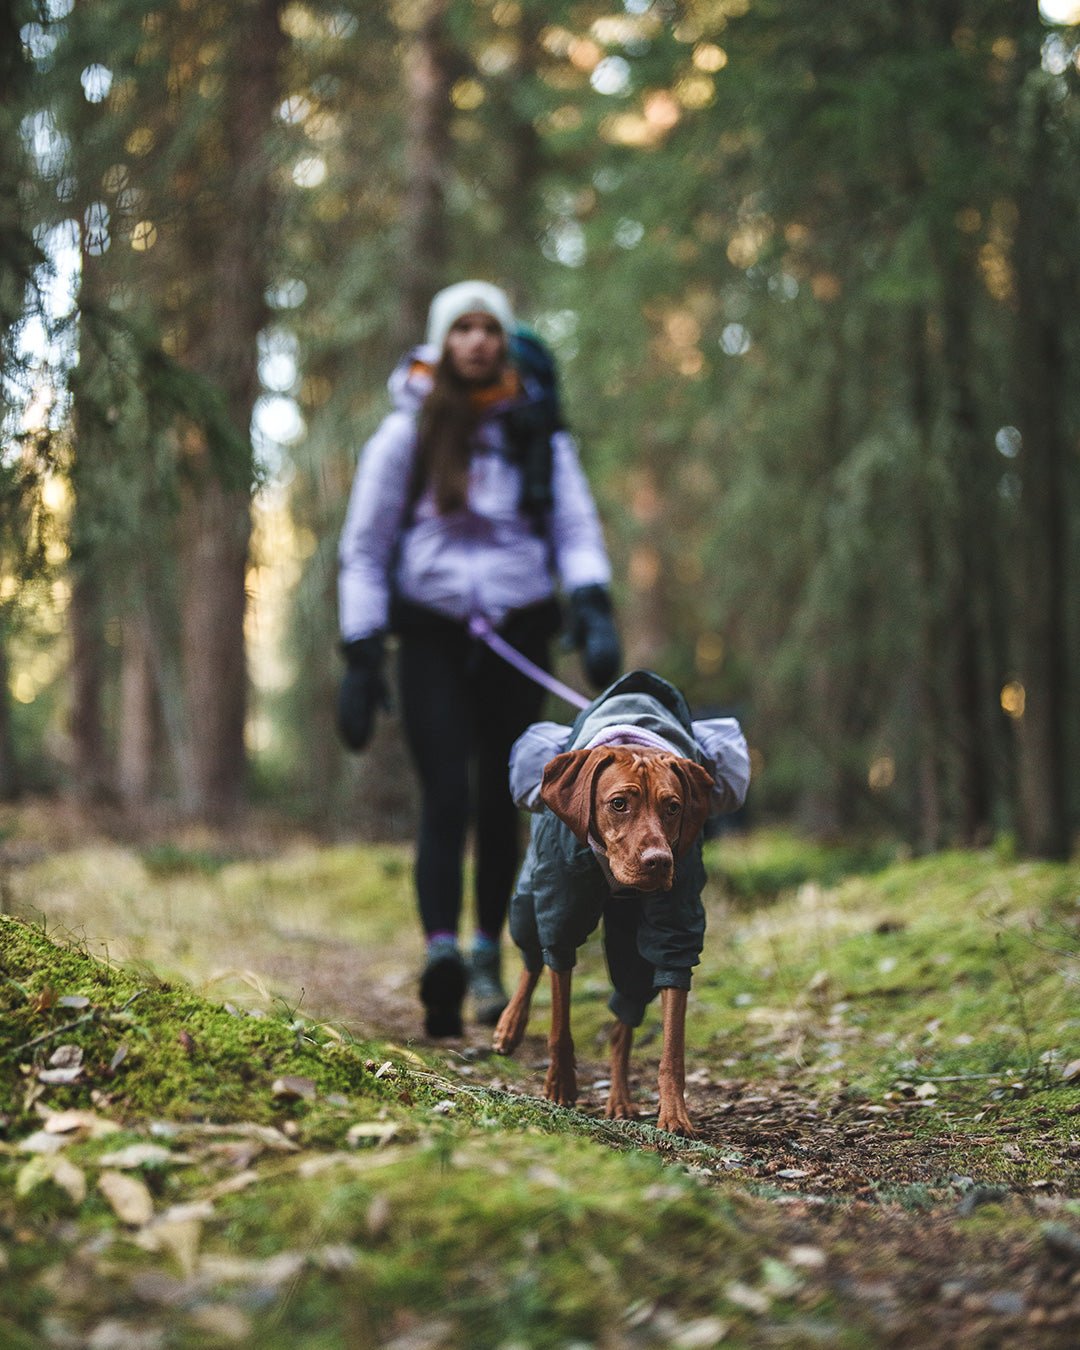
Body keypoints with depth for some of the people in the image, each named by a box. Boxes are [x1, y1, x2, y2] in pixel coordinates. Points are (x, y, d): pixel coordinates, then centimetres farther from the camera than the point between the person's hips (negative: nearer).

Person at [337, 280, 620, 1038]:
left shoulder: (538, 431, 7)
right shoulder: (408, 433, 3)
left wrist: (595, 613, -17)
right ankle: (441, 954, -25)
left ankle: (489, 956, 22)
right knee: (446, 797, -15)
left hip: (518, 632, 2)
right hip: (433, 633, -1)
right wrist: (362, 659, 0)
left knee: (498, 802, 7)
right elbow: (363, 549, 6)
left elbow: (577, 528, 2)